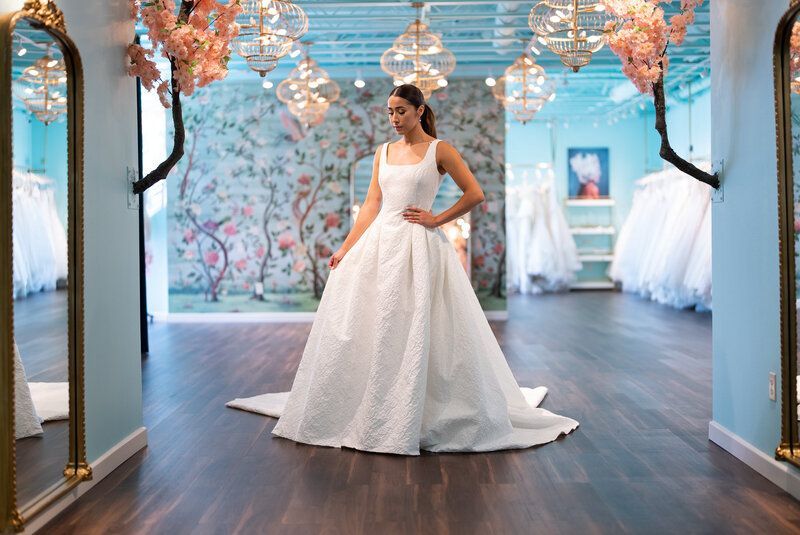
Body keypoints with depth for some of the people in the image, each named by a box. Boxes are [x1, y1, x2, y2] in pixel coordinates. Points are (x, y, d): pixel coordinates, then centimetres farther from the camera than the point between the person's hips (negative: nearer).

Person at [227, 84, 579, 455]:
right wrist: (345, 249, 4)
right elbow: (371, 205, 10)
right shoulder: (383, 152, 13)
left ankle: (412, 421, 11)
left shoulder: (439, 150, -2)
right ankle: (365, 413, 19)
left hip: (418, 247, -5)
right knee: (364, 331, 5)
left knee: (415, 335, -3)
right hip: (379, 244, 6)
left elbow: (475, 194, -4)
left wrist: (437, 220, -7)